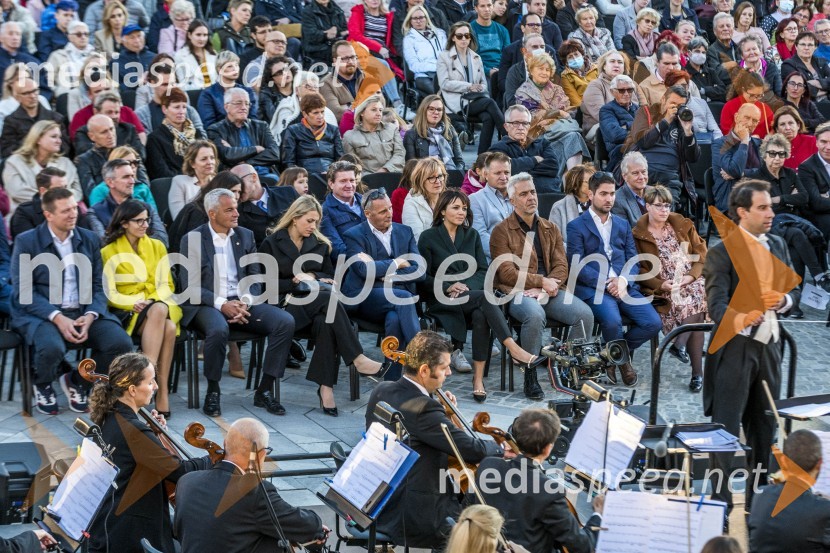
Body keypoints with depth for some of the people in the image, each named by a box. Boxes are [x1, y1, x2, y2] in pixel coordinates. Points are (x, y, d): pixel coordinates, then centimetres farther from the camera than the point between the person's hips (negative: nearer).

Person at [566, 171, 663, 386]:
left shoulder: (623, 225, 23)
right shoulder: (576, 226, 6)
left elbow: (633, 261, 14)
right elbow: (577, 265, -5)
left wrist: (623, 281, -8)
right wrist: (606, 284, -15)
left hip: (623, 286, 5)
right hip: (592, 288, -5)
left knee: (653, 323, -18)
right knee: (612, 321, -34)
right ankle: (622, 360, -3)